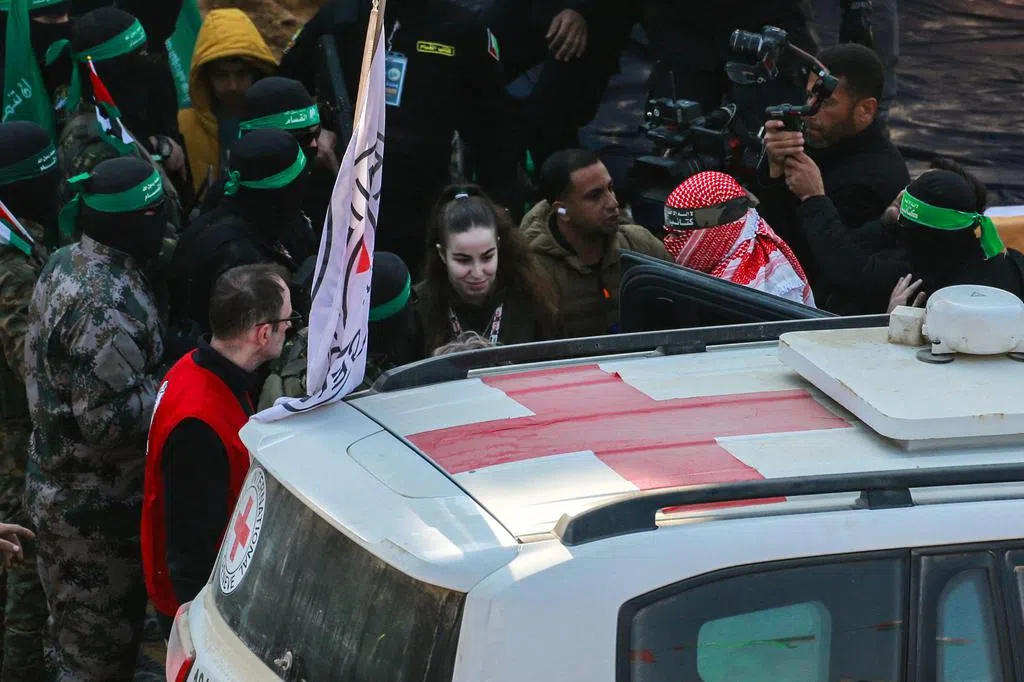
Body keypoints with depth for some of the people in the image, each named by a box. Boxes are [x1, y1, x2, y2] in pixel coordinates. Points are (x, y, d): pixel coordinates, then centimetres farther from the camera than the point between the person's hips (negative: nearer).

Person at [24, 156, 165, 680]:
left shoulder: (65, 263, 1)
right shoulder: (109, 304, -29)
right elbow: (109, 420, -30)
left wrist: (159, 370, 6)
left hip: (57, 484, 9)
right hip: (95, 505, -9)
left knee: (74, 627, 24)